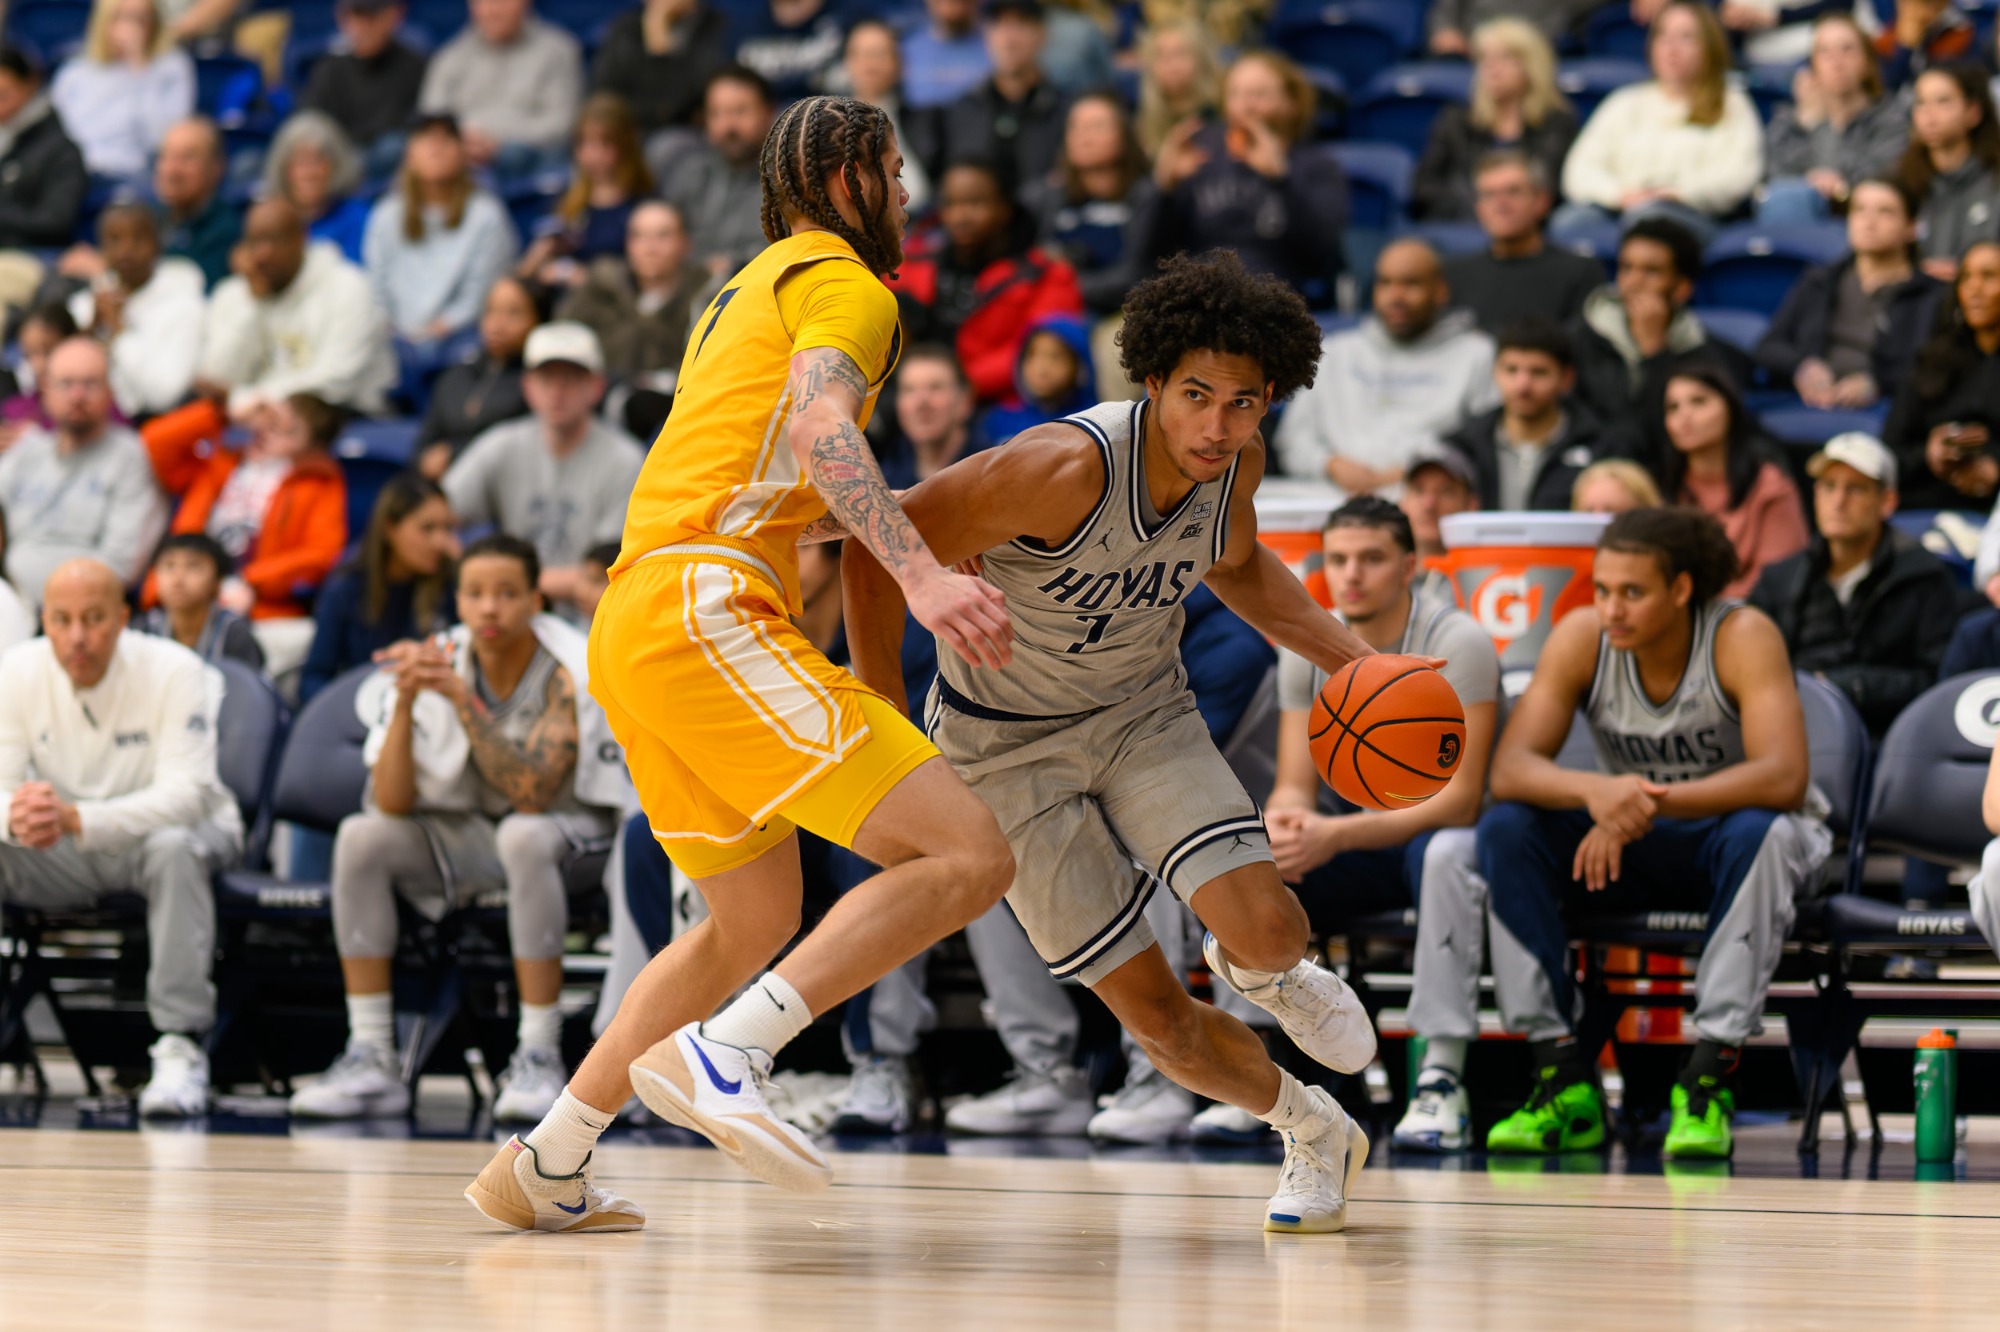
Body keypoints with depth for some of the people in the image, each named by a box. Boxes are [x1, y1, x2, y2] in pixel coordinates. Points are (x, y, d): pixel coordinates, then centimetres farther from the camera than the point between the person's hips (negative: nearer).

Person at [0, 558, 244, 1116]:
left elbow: (185, 793, -30)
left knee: (173, 847, -38)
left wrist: (76, 818, -44)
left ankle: (180, 1047, -35)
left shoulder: (174, 673, -20)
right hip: (64, 859, 3)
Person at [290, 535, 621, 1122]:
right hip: (465, 836, 5)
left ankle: (538, 1057, -33)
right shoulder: (439, 664, -9)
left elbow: (531, 794, -33)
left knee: (522, 835, -37)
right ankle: (371, 1060, -19)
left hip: (566, 830, -4)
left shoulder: (567, 672, -20)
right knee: (360, 836, -19)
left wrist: (461, 698, -36)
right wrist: (405, 702, -29)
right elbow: (392, 804, -16)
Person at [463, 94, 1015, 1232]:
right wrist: (923, 574, -30)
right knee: (969, 857, -17)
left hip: (634, 622, 10)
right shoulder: (844, 283, 2)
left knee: (756, 923, 24)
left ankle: (545, 1169, 23)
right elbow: (820, 432, -17)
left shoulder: (747, 292, 31)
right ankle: (724, 1053, -25)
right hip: (707, 610, -10)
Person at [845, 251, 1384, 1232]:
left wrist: (1350, 659, -1)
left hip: (1144, 710, 4)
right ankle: (1315, 1135, 22)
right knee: (1156, 1015, -6)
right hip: (1007, 743, -4)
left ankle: (1255, 972, 17)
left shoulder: (1235, 462, -13)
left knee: (1264, 929, -22)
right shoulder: (1067, 469, -34)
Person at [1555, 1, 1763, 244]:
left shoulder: (1732, 107, 21)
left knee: (1645, 215, -40)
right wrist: (1621, 194, -7)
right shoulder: (1625, 103, 29)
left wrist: (1675, 193, -10)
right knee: (1572, 219, -35)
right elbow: (1580, 171, 16)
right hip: (1617, 208, 2)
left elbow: (1740, 174, 4)